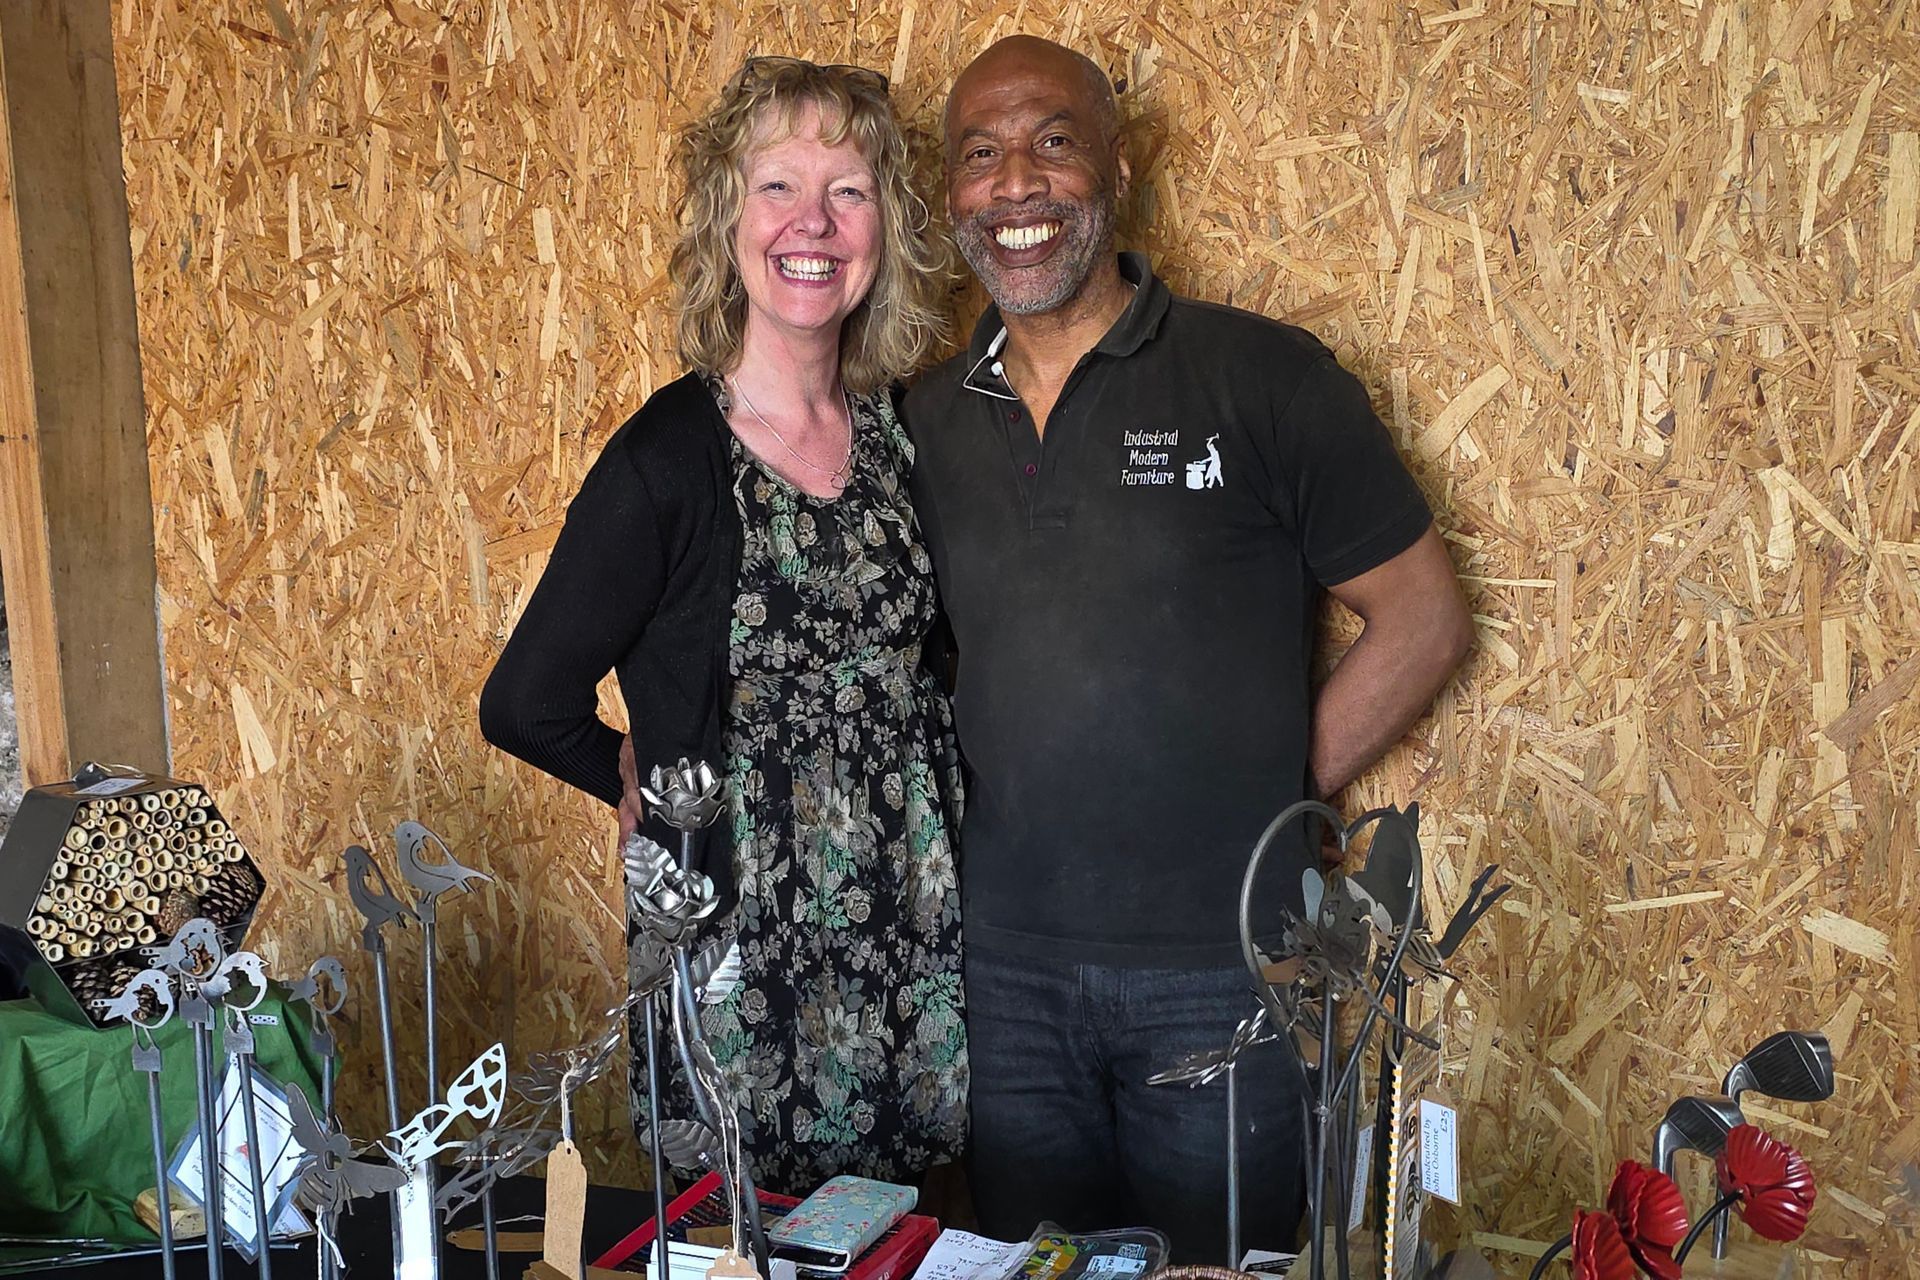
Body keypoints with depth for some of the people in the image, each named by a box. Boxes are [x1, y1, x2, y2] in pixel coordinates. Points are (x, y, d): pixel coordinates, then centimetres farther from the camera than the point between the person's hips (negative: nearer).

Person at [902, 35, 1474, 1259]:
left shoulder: (1264, 377, -7)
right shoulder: (927, 420, 5)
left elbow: (1423, 618, -4)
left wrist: (1277, 791, -7)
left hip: (1220, 968, -3)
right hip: (1007, 968, 3)